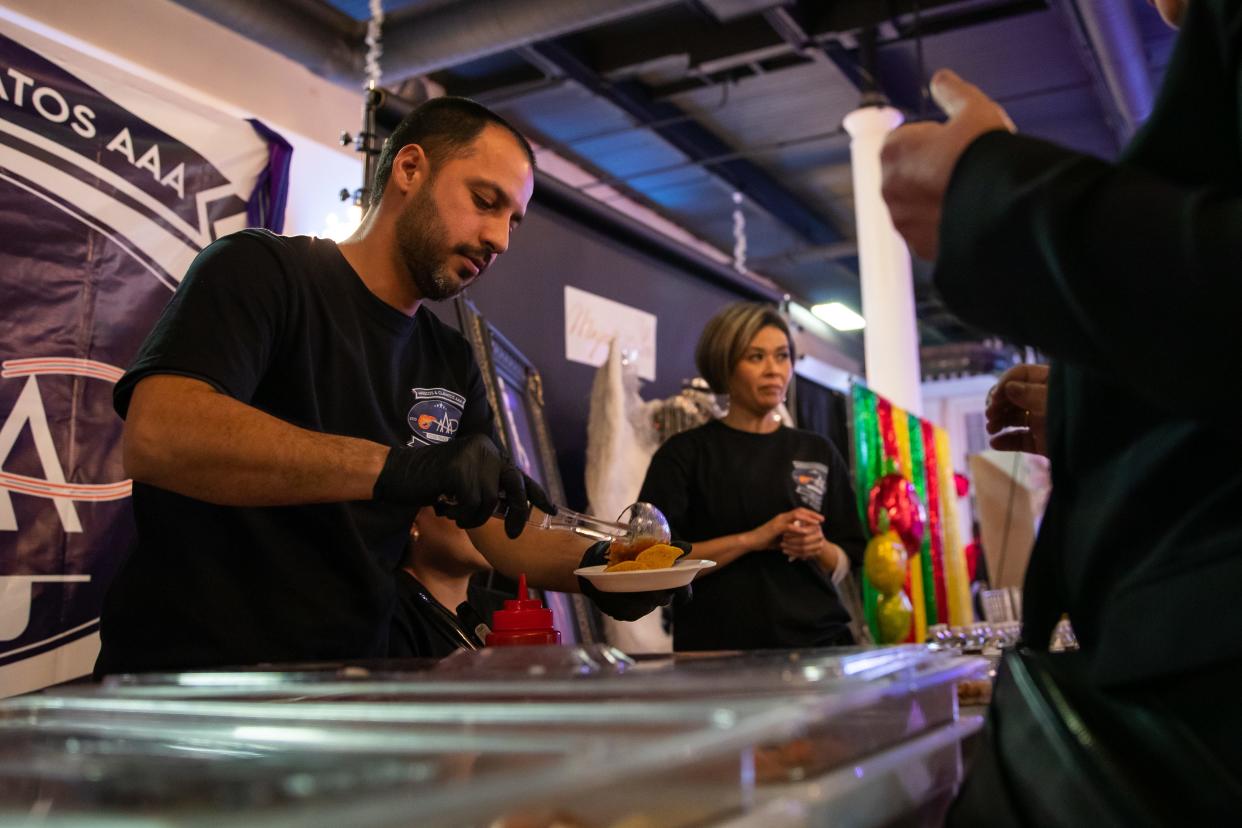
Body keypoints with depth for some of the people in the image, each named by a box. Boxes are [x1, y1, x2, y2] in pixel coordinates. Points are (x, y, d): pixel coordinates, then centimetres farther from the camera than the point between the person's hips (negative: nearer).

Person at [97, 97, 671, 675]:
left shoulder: (452, 364, 11)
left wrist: (592, 565, -9)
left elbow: (500, 526, 11)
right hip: (191, 666, -4)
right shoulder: (259, 271, -7)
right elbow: (154, 438, -23)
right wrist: (391, 467, -32)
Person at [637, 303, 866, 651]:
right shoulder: (685, 453, 0)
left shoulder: (819, 453, 11)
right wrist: (752, 539, -16)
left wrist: (819, 548, -8)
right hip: (719, 645, -3)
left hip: (817, 636, 4)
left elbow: (844, 566, 13)